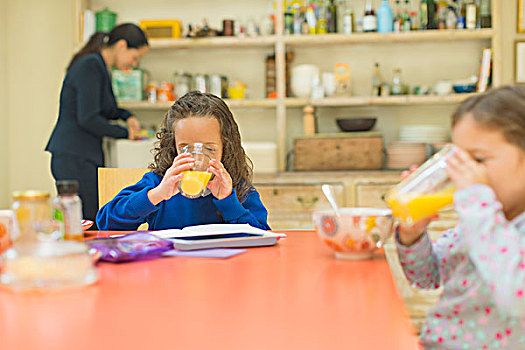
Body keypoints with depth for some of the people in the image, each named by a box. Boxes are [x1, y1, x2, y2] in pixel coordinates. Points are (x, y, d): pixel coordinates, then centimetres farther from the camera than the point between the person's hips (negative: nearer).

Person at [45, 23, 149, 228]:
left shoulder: (98, 66, 17)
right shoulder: (90, 66, -13)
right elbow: (87, 119, -20)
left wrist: (126, 116, 17)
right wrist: (125, 133, -6)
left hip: (84, 156, 10)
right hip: (74, 157, -10)